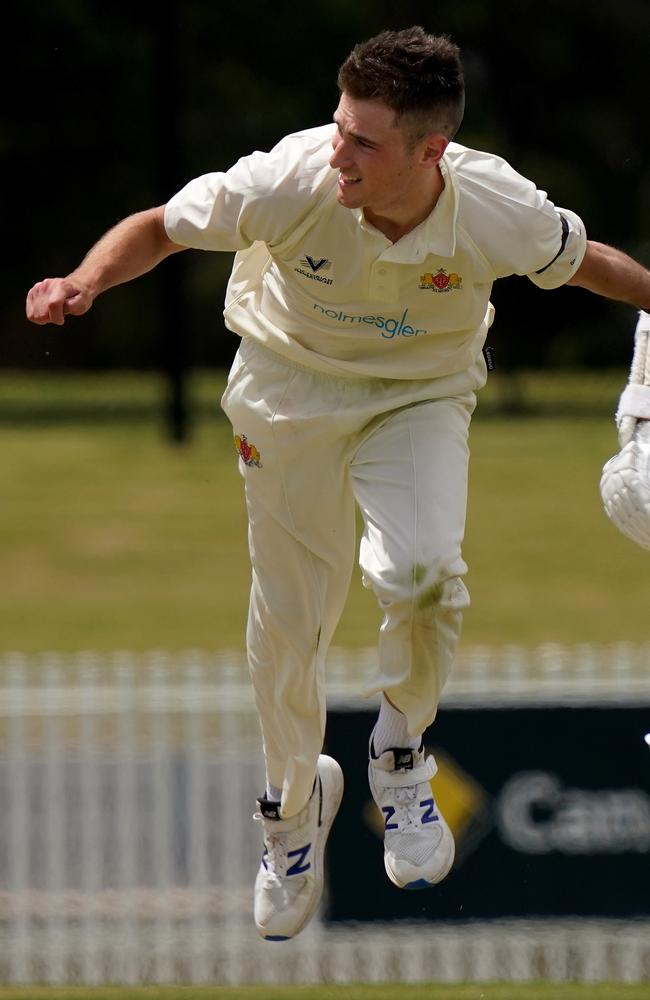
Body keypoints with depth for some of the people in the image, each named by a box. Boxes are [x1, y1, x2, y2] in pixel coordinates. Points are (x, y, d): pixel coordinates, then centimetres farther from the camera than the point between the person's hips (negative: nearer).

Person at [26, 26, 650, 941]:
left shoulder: (498, 210, -28)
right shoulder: (292, 180, -31)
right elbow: (161, 228, -15)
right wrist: (87, 282, -32)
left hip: (421, 395, -1)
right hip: (292, 389, 1)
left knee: (421, 570, -27)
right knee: (288, 616, 8)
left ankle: (400, 755, 3)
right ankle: (293, 800, 38)